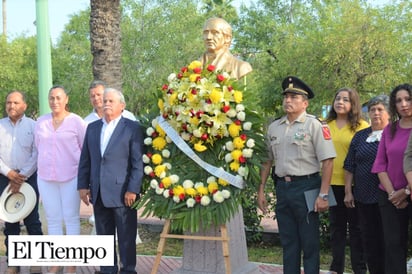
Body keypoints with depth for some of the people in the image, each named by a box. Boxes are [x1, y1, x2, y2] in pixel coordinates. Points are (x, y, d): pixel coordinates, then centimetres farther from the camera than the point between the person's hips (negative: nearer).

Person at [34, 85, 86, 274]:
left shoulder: (76, 121, -4)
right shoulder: (41, 122, 7)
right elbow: (38, 147, 17)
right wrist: (46, 164, 15)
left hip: (71, 177, -4)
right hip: (45, 177, 4)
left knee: (71, 218, 2)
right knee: (53, 219, 8)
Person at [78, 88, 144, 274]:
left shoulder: (132, 128, -3)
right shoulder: (92, 127, 13)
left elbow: (138, 162, -8)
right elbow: (85, 159, 14)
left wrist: (133, 189, -14)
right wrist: (83, 185, 5)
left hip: (122, 192, -5)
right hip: (98, 193, 5)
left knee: (126, 237, 3)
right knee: (104, 237, 12)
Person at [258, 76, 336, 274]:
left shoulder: (314, 125, -7)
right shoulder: (274, 127, 11)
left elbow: (327, 161, -12)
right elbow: (267, 161, 16)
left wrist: (323, 195, -16)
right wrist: (261, 190, 12)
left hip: (306, 186, -5)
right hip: (282, 187, 6)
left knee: (309, 243, 3)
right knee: (288, 242, 14)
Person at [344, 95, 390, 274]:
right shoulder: (360, 136, 12)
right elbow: (349, 166, 13)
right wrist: (348, 191, 7)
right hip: (363, 197, 4)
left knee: (387, 240, 0)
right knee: (369, 240, 9)